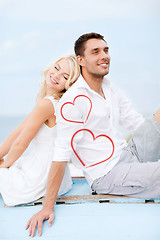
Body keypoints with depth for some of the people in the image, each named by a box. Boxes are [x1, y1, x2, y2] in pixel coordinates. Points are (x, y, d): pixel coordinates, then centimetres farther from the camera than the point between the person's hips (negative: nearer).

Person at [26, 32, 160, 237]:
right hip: (106, 174, -8)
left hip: (129, 153, 8)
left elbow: (141, 126, 11)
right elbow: (61, 155, -20)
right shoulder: (73, 101, -17)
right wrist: (47, 208, -19)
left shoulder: (112, 92, 10)